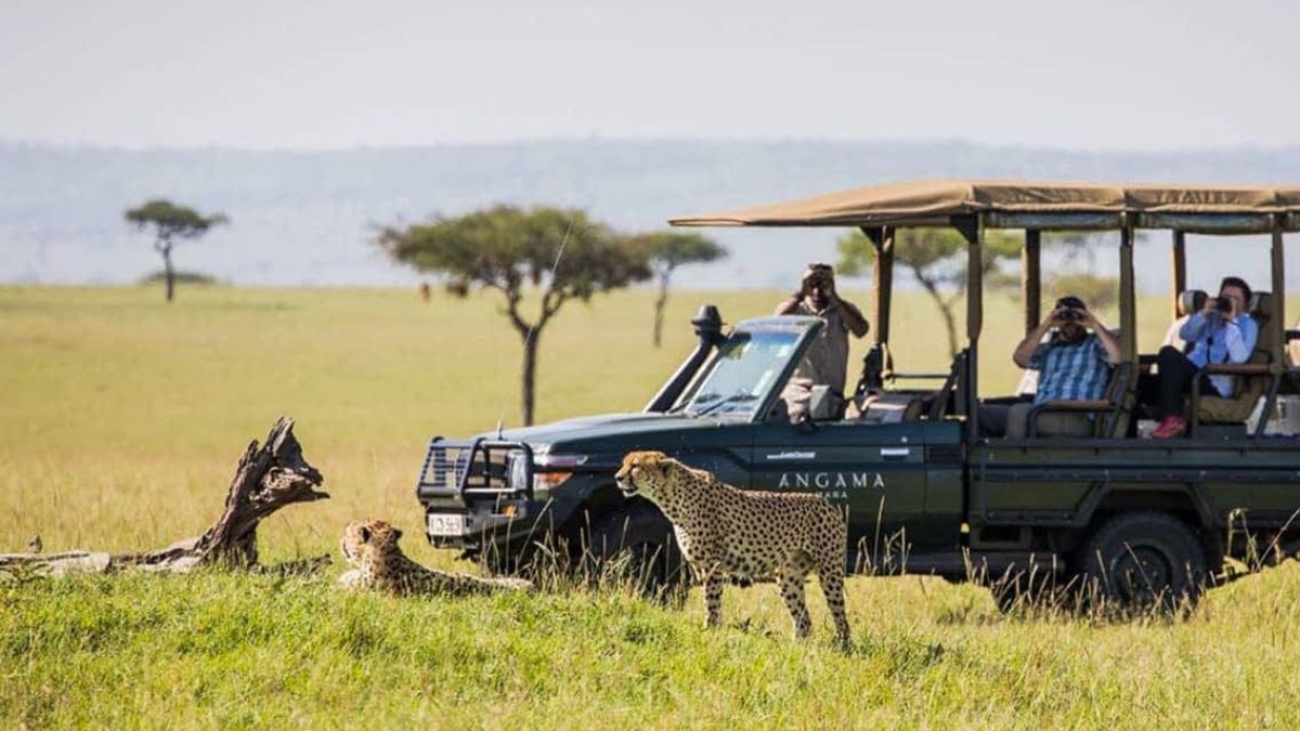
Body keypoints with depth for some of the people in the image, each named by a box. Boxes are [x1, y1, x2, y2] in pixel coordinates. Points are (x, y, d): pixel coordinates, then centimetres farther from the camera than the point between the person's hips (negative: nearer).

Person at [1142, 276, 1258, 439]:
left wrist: (1231, 321, -10)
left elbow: (1240, 357, -9)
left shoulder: (1247, 324, 10)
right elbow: (1185, 334, 9)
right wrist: (1203, 314, -4)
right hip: (1191, 375, 6)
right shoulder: (1211, 316, 25)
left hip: (1215, 383, -6)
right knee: (1141, 383, -14)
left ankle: (1173, 419, -35)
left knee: (1168, 354, -32)